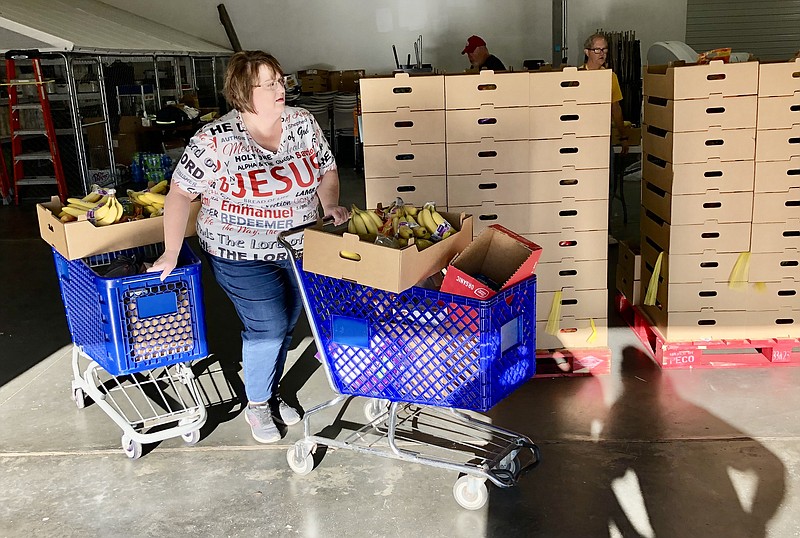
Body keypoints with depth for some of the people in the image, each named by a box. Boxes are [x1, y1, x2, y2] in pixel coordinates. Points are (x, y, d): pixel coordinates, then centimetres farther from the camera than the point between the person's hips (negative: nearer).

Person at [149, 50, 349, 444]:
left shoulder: (302, 123, -5)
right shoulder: (216, 140, -19)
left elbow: (327, 170, 7)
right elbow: (180, 193, -12)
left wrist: (330, 204, -12)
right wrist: (171, 253, -13)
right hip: (244, 257, -5)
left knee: (285, 326, 15)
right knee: (268, 328, -6)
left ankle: (270, 393, 39)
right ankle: (257, 406, 20)